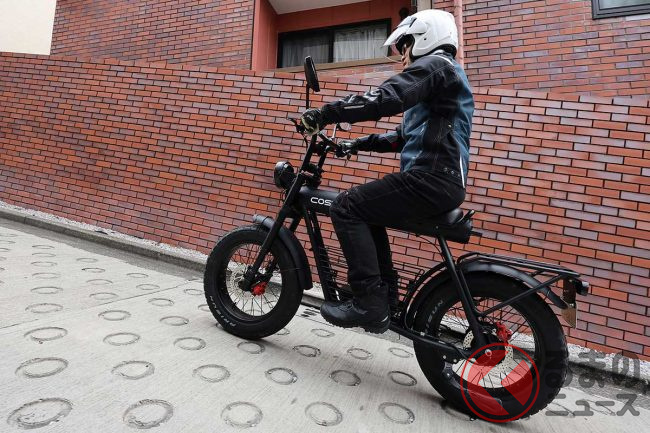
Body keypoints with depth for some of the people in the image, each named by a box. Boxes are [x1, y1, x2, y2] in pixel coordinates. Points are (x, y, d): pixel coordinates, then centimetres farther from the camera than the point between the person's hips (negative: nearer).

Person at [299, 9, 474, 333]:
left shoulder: (434, 64, -2)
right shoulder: (443, 73, 30)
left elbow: (384, 99, -22)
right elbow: (406, 136, 28)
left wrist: (325, 113, -17)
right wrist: (357, 144, 24)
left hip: (431, 178, -10)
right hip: (442, 180, 10)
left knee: (346, 207, -12)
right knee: (366, 209, 21)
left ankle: (369, 303, -12)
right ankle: (386, 292, 21)